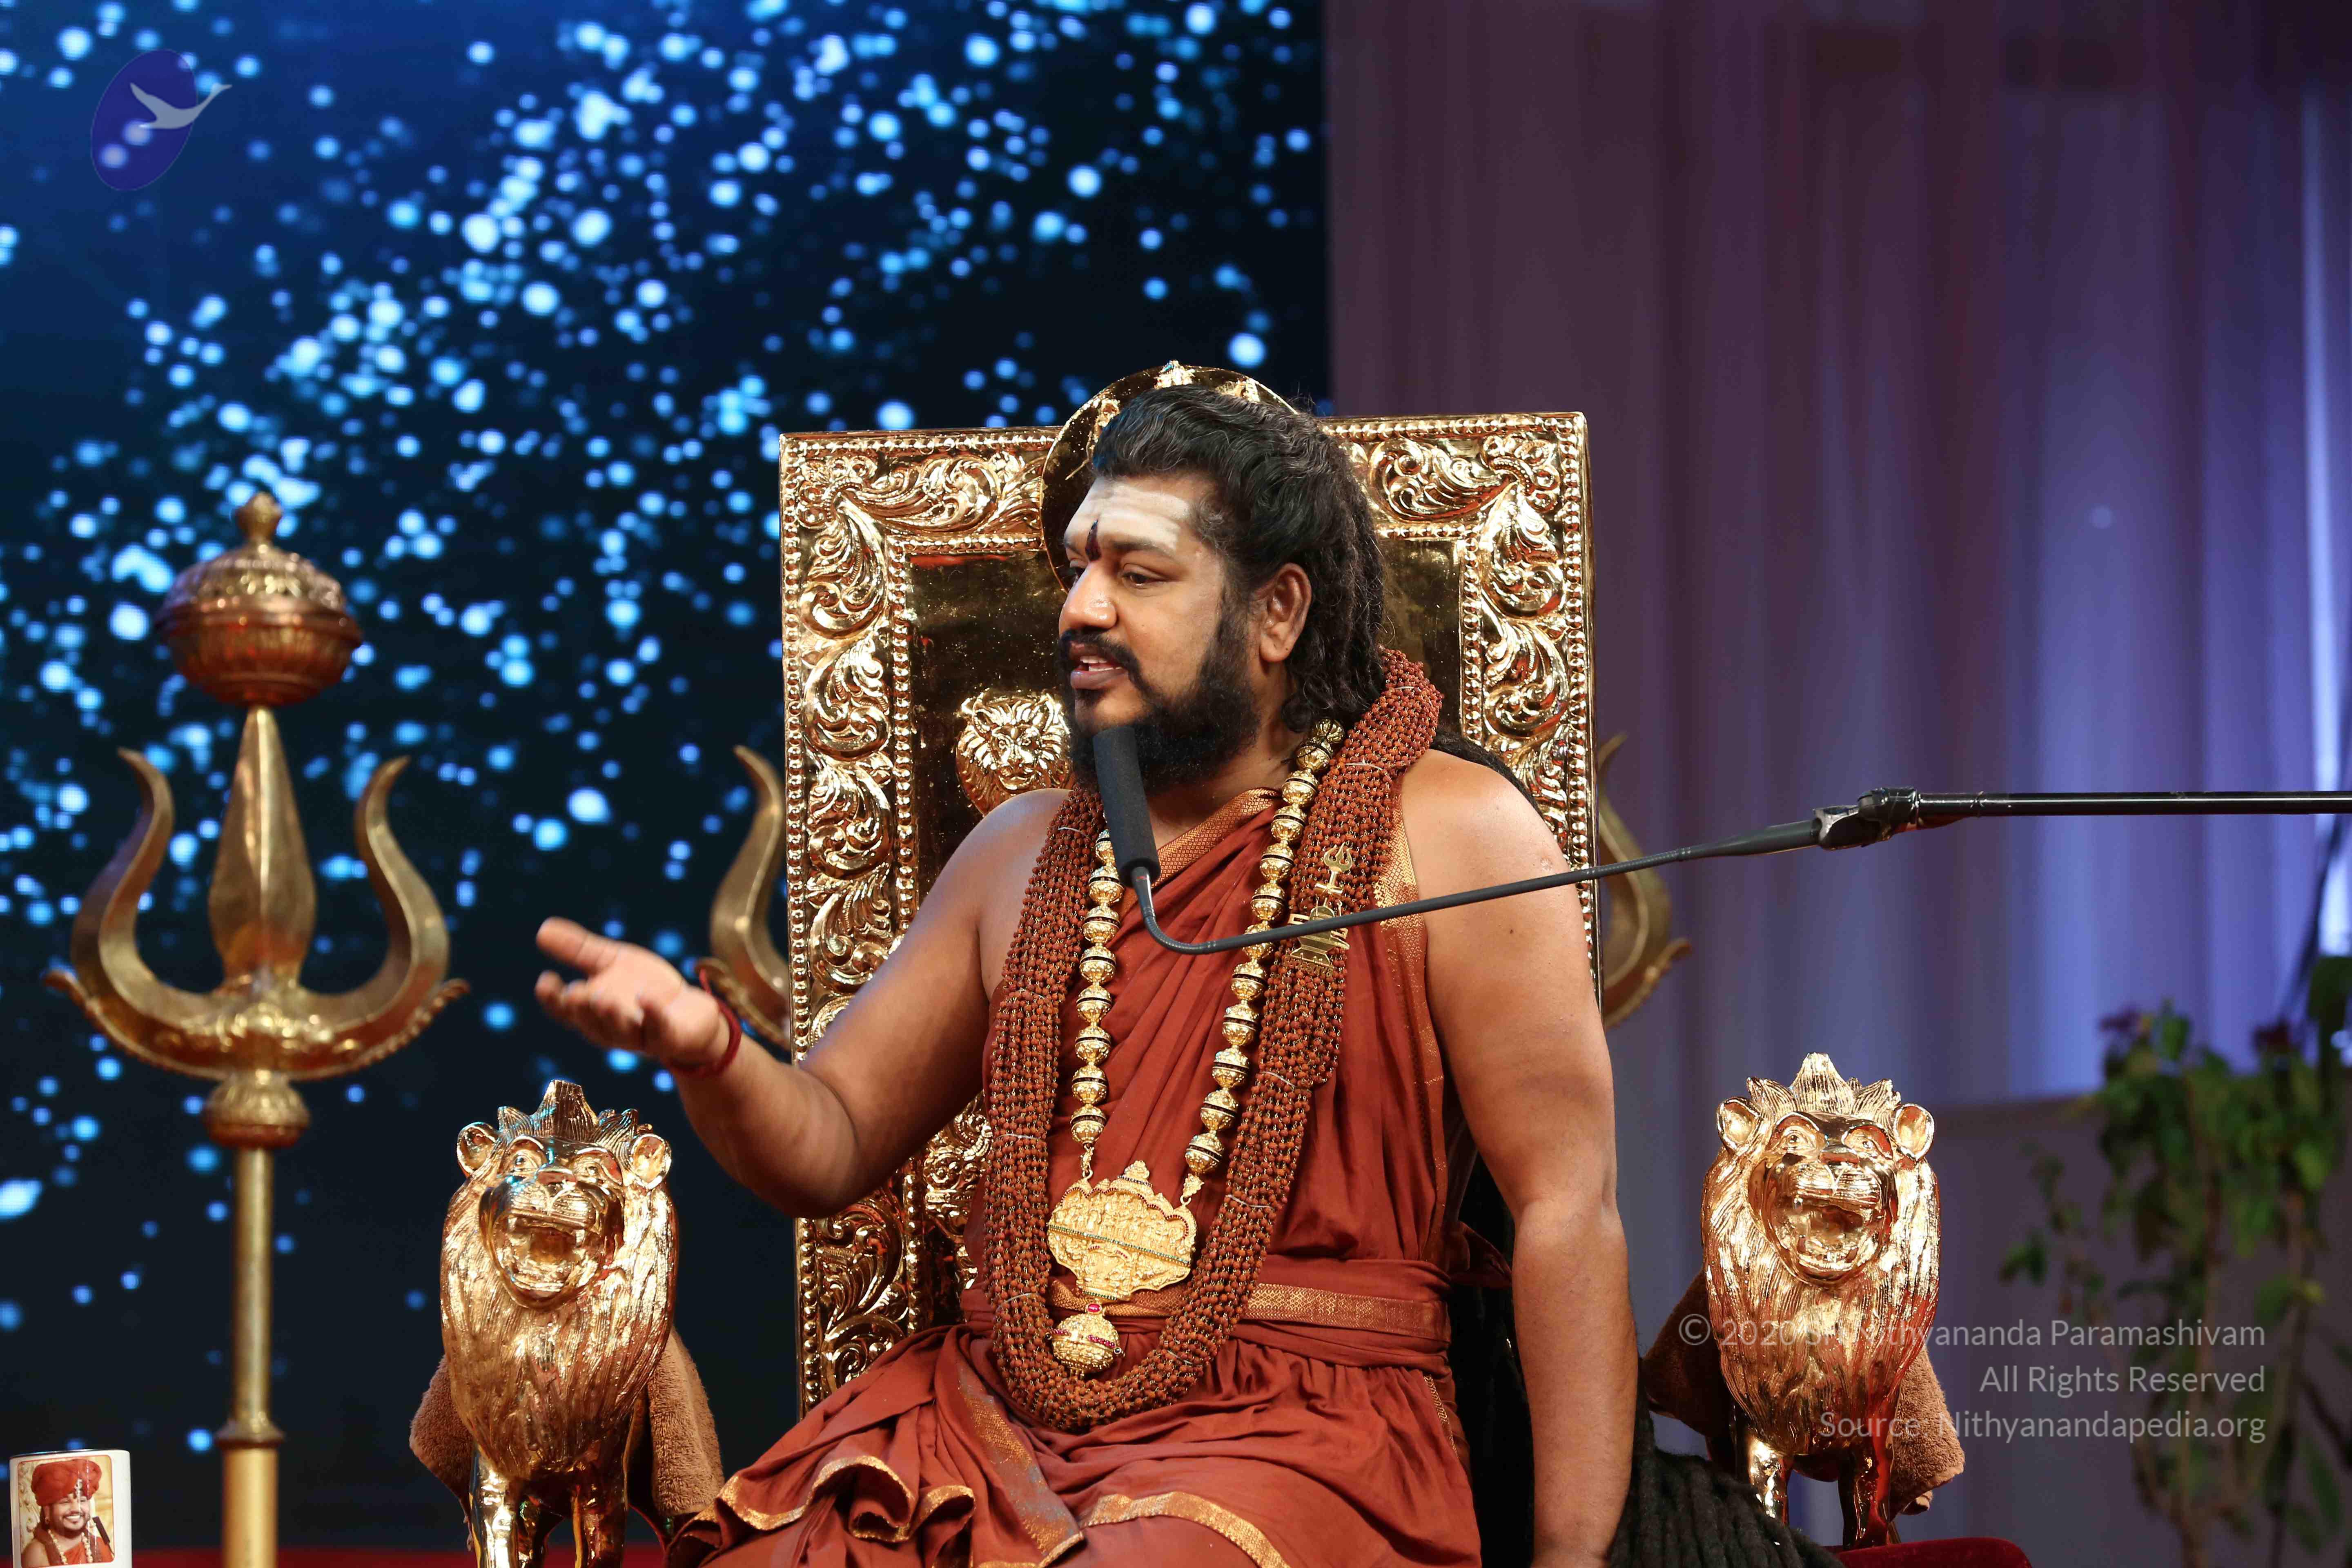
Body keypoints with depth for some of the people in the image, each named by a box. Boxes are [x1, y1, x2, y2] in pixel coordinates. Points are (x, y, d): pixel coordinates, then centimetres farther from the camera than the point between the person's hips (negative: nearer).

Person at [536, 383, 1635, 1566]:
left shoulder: (1448, 838, 1)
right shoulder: (1025, 851, 18)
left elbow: (1569, 1210, -4)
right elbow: (833, 1146, 21)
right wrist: (705, 1051, -3)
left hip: (1298, 1429, -5)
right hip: (998, 1410, 5)